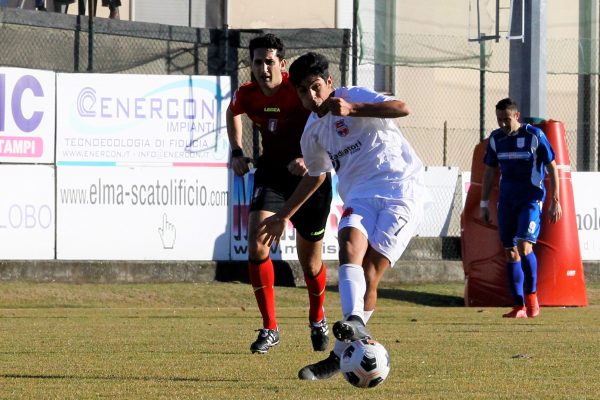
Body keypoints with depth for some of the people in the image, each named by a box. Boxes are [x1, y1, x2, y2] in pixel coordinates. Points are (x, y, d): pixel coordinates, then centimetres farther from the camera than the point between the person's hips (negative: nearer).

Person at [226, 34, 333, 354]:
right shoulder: (246, 95, -8)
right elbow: (233, 112, 17)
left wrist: (308, 159, -33)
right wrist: (237, 152, 7)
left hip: (309, 174, -3)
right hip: (271, 173, 3)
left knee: (310, 261, 7)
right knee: (256, 244, -18)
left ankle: (317, 318, 39)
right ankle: (269, 328, -8)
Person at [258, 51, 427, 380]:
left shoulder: (355, 97, -3)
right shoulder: (313, 131, 17)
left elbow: (402, 108, -19)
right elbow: (316, 175, 34)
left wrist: (353, 109, -29)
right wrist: (284, 215, 35)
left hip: (400, 191, -5)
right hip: (361, 195, 5)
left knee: (369, 275, -13)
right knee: (350, 243, -28)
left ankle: (339, 355, -11)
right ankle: (355, 323, -47)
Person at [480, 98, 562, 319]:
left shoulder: (534, 135, -8)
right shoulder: (496, 139, 6)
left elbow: (552, 167, -4)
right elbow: (489, 172, 16)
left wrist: (555, 201, -7)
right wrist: (484, 203, 13)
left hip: (531, 199, -5)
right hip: (506, 201, 5)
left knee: (524, 247, -20)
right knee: (510, 252, 2)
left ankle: (532, 296, -2)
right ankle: (519, 306, 7)